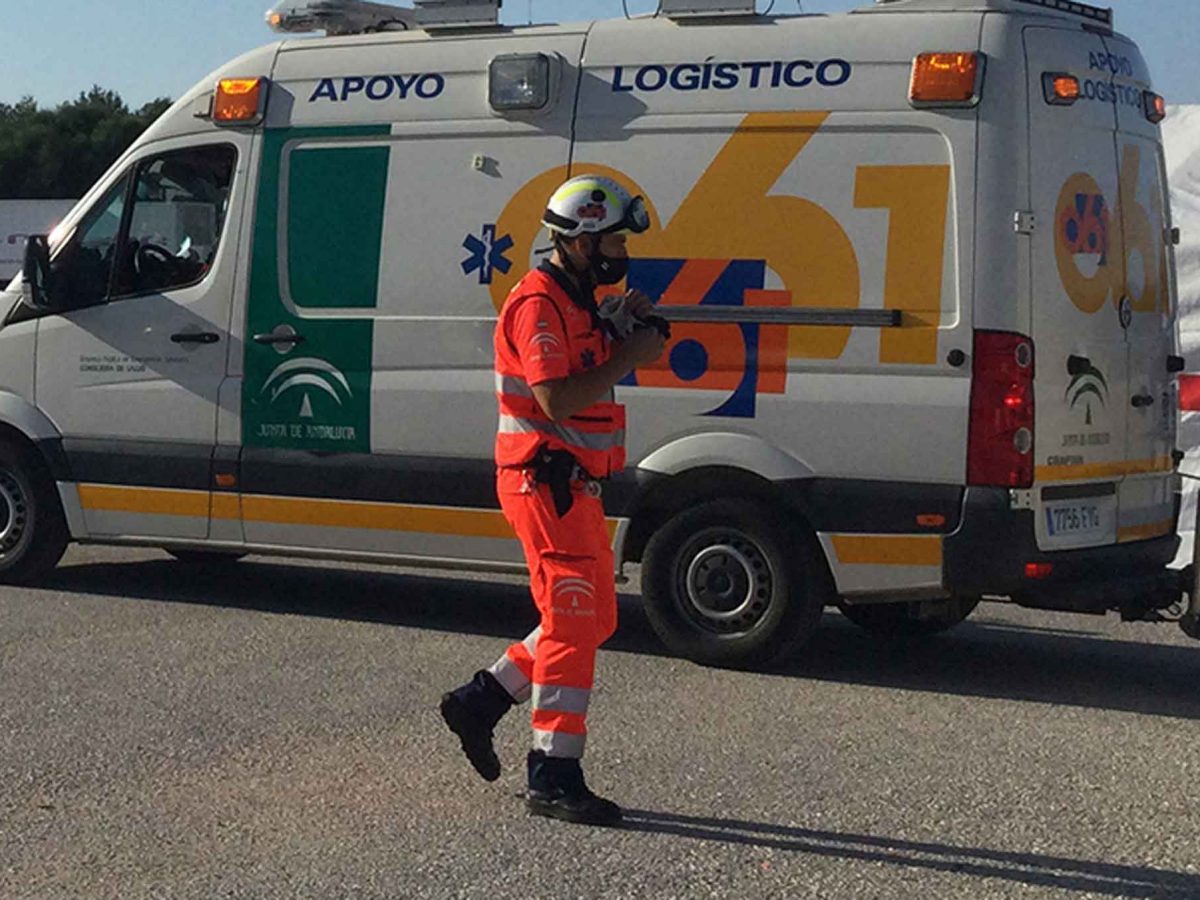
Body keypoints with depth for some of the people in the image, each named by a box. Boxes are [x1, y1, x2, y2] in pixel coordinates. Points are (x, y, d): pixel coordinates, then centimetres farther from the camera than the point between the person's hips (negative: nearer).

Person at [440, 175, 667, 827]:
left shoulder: (577, 301, 17)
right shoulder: (539, 304, -15)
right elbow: (556, 401, -24)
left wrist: (620, 330, 7)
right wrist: (629, 357, -17)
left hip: (573, 484, 10)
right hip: (545, 480, -10)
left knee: (592, 620, 15)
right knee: (574, 625, -8)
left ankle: (478, 702, 24)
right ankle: (553, 779, -4)